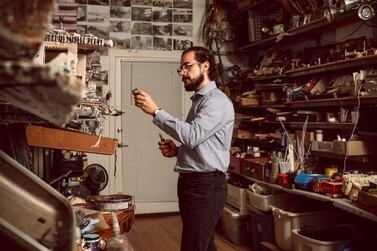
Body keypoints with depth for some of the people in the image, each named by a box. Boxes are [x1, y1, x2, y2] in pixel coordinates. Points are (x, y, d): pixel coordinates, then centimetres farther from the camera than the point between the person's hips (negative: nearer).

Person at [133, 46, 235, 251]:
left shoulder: (217, 100, -12)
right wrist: (176, 151, 5)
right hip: (190, 183, 10)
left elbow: (192, 135, -25)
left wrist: (155, 112, -22)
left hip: (206, 186, -10)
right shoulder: (199, 100, 19)